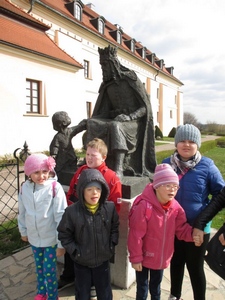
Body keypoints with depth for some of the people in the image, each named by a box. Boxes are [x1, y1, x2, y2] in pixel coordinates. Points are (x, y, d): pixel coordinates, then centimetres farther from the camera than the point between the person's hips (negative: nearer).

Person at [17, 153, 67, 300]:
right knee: (39, 267, 24)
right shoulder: (25, 188, -9)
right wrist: (23, 231, 17)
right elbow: (22, 213, 6)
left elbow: (61, 216, -19)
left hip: (51, 238, -4)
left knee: (50, 269, 10)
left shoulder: (55, 187, -22)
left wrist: (61, 243, -15)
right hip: (34, 237, 4)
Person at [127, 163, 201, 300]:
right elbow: (136, 235, -23)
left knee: (156, 285, 30)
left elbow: (182, 228, -2)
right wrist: (136, 258, -16)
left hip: (162, 257, 5)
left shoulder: (176, 207, -11)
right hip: (145, 256, -5)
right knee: (142, 287, 19)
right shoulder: (144, 206, -29)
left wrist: (193, 234, -23)